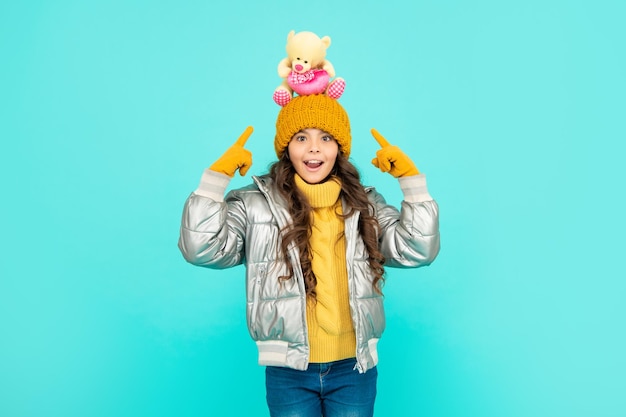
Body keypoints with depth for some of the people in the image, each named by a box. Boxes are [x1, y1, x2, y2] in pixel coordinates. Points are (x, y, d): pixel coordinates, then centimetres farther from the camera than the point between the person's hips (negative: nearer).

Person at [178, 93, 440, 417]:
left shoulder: (366, 204, 3)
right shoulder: (253, 203, -4)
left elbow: (418, 251, -5)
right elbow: (201, 249, -14)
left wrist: (410, 178, -10)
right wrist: (217, 176, -17)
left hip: (354, 369, 2)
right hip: (288, 372, -1)